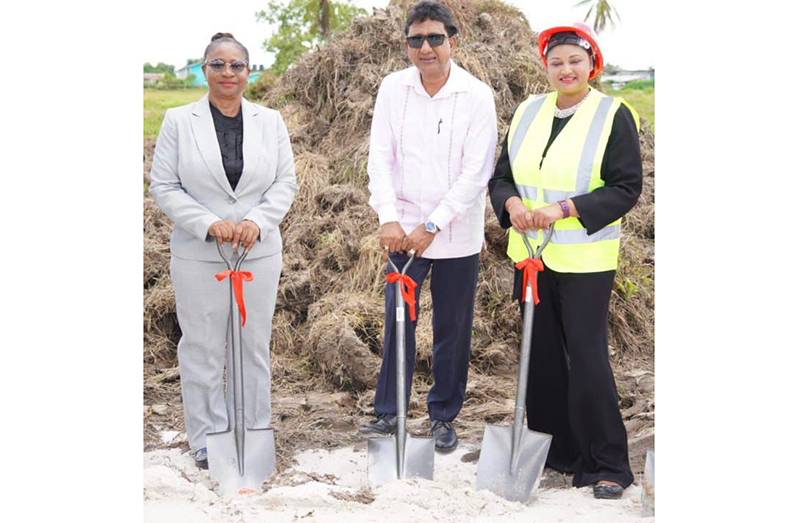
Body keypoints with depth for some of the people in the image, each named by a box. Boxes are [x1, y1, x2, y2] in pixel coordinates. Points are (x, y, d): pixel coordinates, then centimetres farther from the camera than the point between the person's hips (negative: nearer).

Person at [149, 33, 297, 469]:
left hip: (259, 252, 2)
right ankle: (207, 439, 18)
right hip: (198, 257, -2)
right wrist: (208, 224, -17)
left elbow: (285, 182, 3)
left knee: (255, 345, 10)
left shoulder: (270, 121, 5)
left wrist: (257, 221, -14)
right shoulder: (179, 121, -1)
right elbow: (164, 187, -4)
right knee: (203, 348, 5)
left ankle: (255, 432, 23)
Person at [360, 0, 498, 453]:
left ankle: (444, 416, 23)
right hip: (404, 230, 2)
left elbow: (476, 172, -12)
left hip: (457, 235, -2)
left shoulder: (477, 96, -9)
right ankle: (389, 412, 19)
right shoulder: (393, 88, 0)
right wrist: (389, 218, -13)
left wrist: (432, 225, -16)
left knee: (453, 329, 8)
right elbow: (381, 157, -1)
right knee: (398, 322, 6)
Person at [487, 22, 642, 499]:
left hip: (585, 261, -5)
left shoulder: (614, 115, -5)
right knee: (543, 353, 11)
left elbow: (627, 188, -10)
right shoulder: (528, 112, 10)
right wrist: (512, 203, -11)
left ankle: (608, 464, 5)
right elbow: (501, 174, 12)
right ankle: (555, 450, 25)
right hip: (531, 254, 6)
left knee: (587, 356, -7)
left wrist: (564, 209, -20)